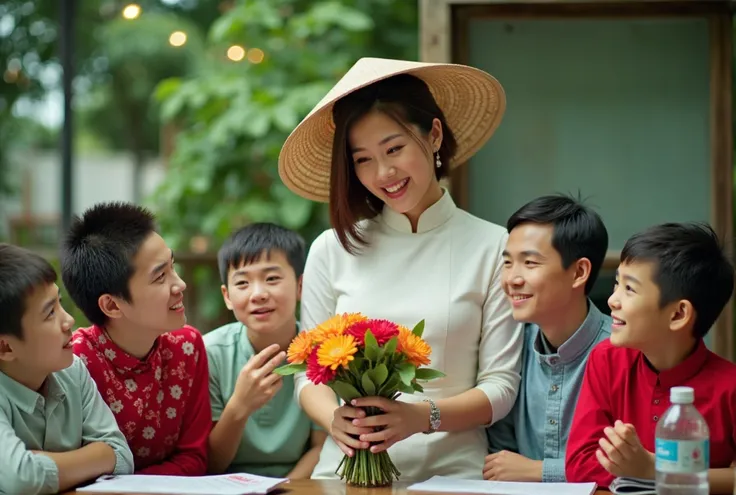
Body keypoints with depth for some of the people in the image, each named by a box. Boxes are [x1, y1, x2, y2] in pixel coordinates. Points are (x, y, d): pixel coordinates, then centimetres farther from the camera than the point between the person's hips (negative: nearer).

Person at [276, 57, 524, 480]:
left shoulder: (492, 248, 3)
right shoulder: (333, 250, 9)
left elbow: (501, 385, 1)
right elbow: (310, 371, 10)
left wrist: (424, 417, -15)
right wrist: (335, 419, -11)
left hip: (451, 470, -2)